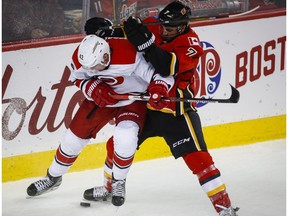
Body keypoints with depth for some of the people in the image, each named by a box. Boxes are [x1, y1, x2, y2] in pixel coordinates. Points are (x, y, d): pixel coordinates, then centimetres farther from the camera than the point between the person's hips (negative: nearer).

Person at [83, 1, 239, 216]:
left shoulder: (190, 43, -19)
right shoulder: (151, 26, -4)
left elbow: (169, 67, -36)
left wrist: (146, 43, -44)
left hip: (176, 110, -6)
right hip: (144, 103, 6)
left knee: (196, 155, -16)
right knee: (118, 143, 12)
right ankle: (109, 187, 39)